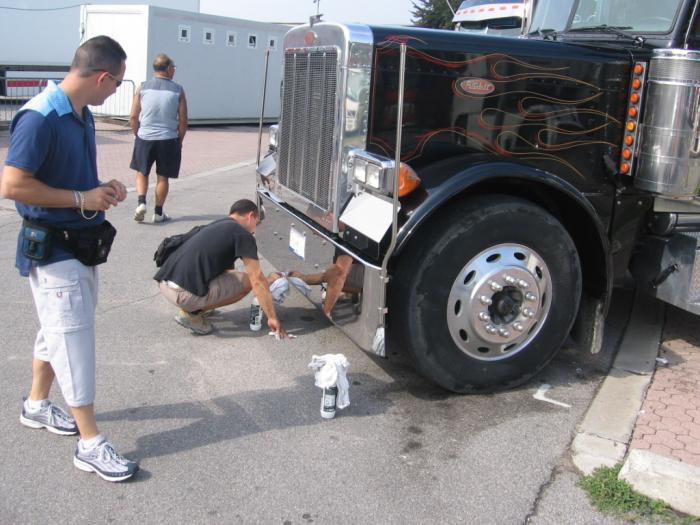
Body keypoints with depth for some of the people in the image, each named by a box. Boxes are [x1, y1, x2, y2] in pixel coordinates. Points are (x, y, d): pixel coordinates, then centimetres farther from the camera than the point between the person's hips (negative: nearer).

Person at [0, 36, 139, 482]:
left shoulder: (83, 116, 7)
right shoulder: (39, 118, -22)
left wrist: (103, 190, 1)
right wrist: (82, 199, -21)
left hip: (82, 244, 9)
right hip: (53, 251, -9)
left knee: (60, 331, 21)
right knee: (73, 339, -4)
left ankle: (37, 406, 41)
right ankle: (90, 443, 6)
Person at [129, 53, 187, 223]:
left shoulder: (142, 88, 0)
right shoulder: (178, 90, -3)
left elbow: (133, 117, 1)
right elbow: (183, 120, -2)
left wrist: (138, 135, 15)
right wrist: (179, 141, 10)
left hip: (145, 138, 1)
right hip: (168, 140, -1)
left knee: (142, 172, 19)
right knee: (163, 177, 10)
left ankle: (141, 203, 2)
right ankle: (158, 213, 16)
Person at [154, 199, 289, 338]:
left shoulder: (217, 225, 25)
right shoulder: (243, 235, -2)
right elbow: (257, 281, -5)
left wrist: (266, 281, 40)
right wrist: (272, 318, 2)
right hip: (184, 294, -9)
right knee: (247, 281, 3)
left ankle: (193, 307, 14)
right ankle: (192, 314, 1)